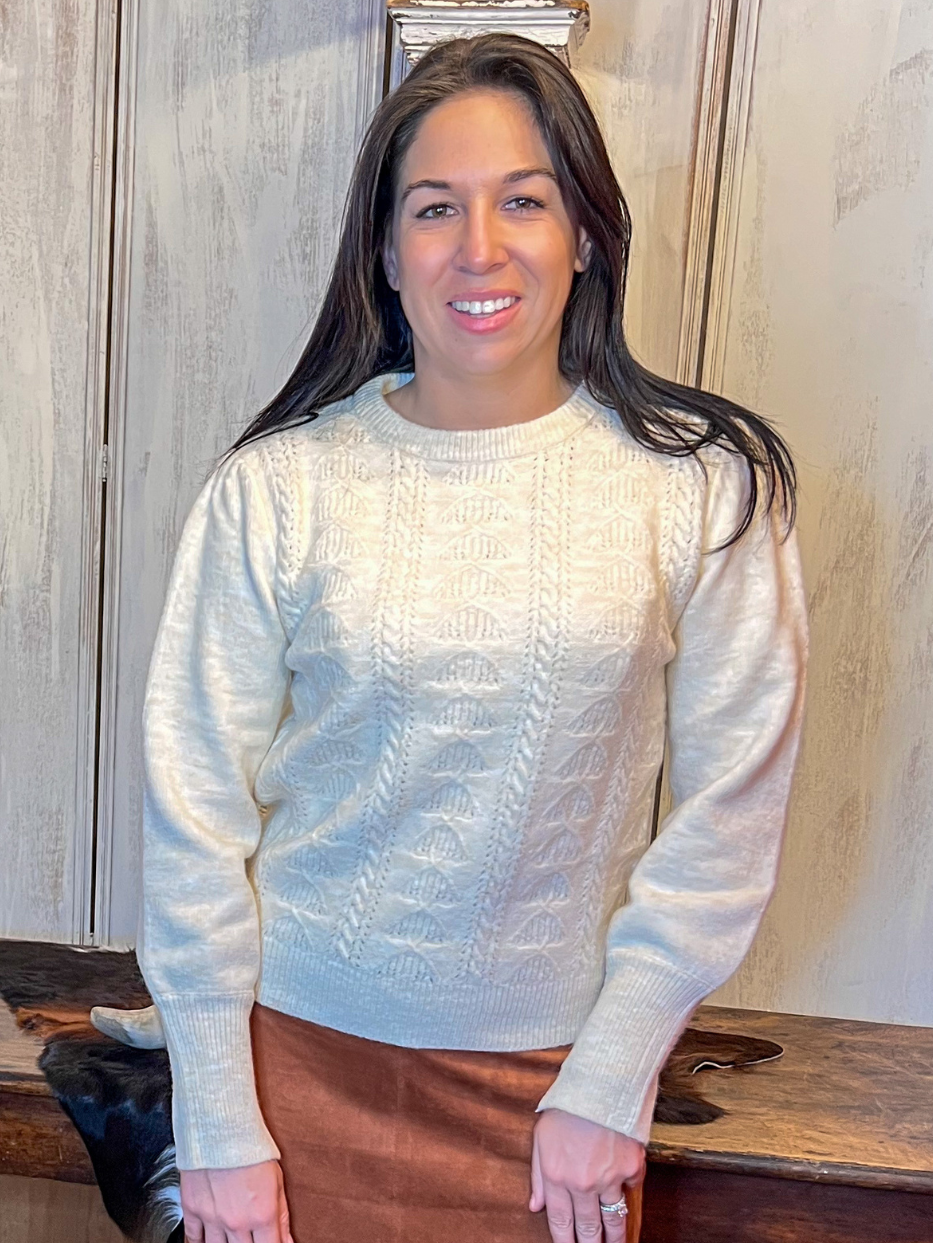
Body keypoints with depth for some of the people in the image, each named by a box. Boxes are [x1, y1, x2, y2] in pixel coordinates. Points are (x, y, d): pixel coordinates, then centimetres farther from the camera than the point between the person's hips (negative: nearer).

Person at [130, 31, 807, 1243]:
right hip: (304, 1049, 0)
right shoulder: (276, 488, -11)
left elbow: (732, 806, -6)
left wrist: (609, 1084, -5)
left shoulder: (704, 487, -10)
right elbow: (196, 813, -7)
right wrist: (219, 1124, -3)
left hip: (558, 1067, 1)